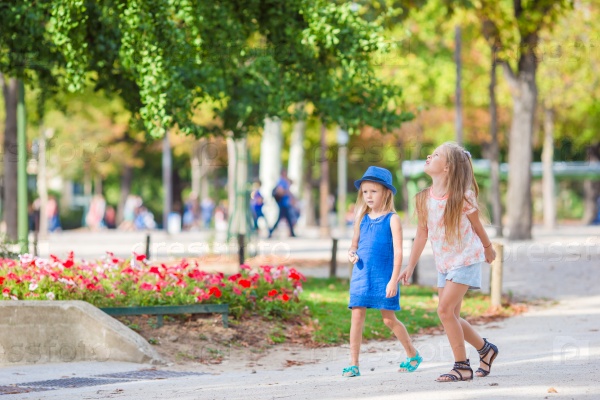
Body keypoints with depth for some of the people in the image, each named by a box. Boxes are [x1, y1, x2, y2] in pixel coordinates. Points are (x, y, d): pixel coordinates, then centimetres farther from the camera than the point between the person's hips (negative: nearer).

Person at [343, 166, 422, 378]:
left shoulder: (392, 219, -5)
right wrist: (351, 253, -4)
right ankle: (353, 364, 2)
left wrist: (393, 280, -16)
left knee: (389, 319, 2)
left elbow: (398, 252, -9)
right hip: (361, 275, 4)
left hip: (383, 277, -4)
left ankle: (413, 355, 21)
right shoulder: (362, 219, 10)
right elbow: (354, 244, 20)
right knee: (357, 317, -2)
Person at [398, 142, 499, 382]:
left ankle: (462, 367, -6)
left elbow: (477, 226, -2)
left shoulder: (462, 197, -17)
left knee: (445, 309, -16)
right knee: (450, 315, 5)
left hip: (466, 259, -6)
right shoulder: (424, 198, -3)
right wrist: (411, 266, 3)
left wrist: (488, 249, 12)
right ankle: (485, 349, 27)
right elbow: (422, 234, 4)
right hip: (443, 262, 6)